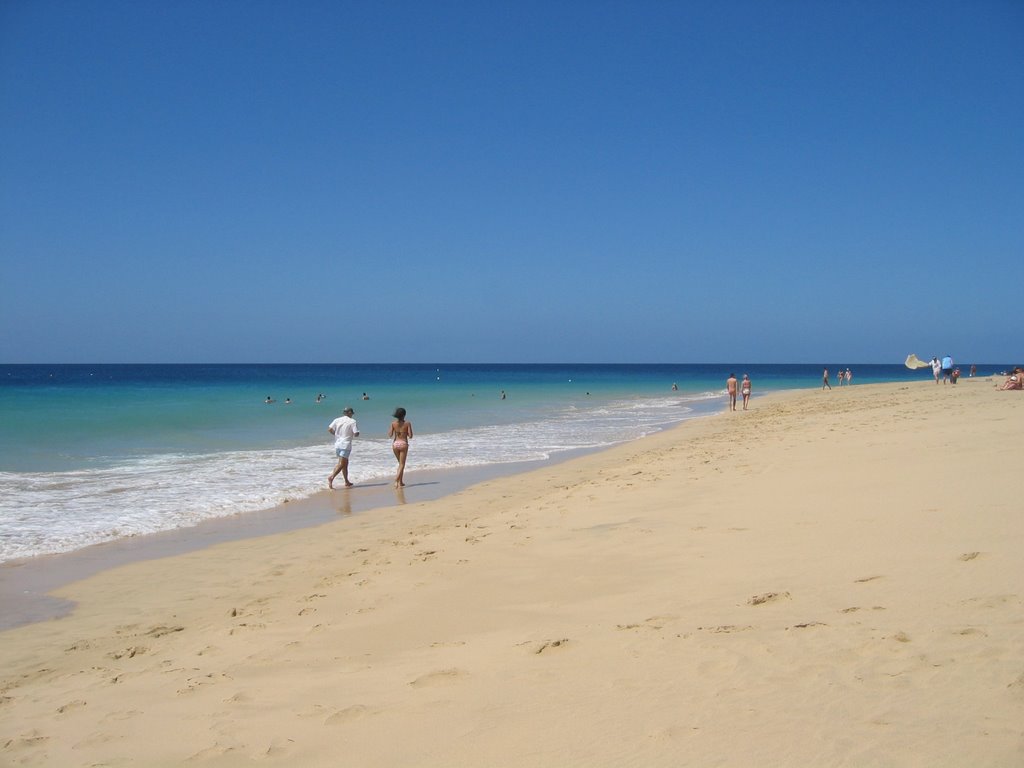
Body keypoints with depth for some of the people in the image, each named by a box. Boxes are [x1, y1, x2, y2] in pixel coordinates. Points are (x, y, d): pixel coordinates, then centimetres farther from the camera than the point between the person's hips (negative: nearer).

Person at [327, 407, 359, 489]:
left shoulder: (337, 420, 6)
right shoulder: (352, 421, -6)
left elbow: (329, 429, -3)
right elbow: (356, 434, -11)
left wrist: (336, 434, 14)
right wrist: (353, 434, 12)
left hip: (337, 444, 6)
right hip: (345, 445, -6)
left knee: (345, 463, 17)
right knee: (341, 464, -8)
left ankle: (346, 482, 23)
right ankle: (331, 477, -27)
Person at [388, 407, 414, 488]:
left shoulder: (393, 423, -1)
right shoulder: (407, 423, -7)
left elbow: (390, 435, -3)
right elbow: (410, 436, -9)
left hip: (395, 444, 3)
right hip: (403, 443, -3)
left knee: (400, 463, 20)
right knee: (402, 464, 2)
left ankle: (400, 481, 21)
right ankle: (397, 478, -20)